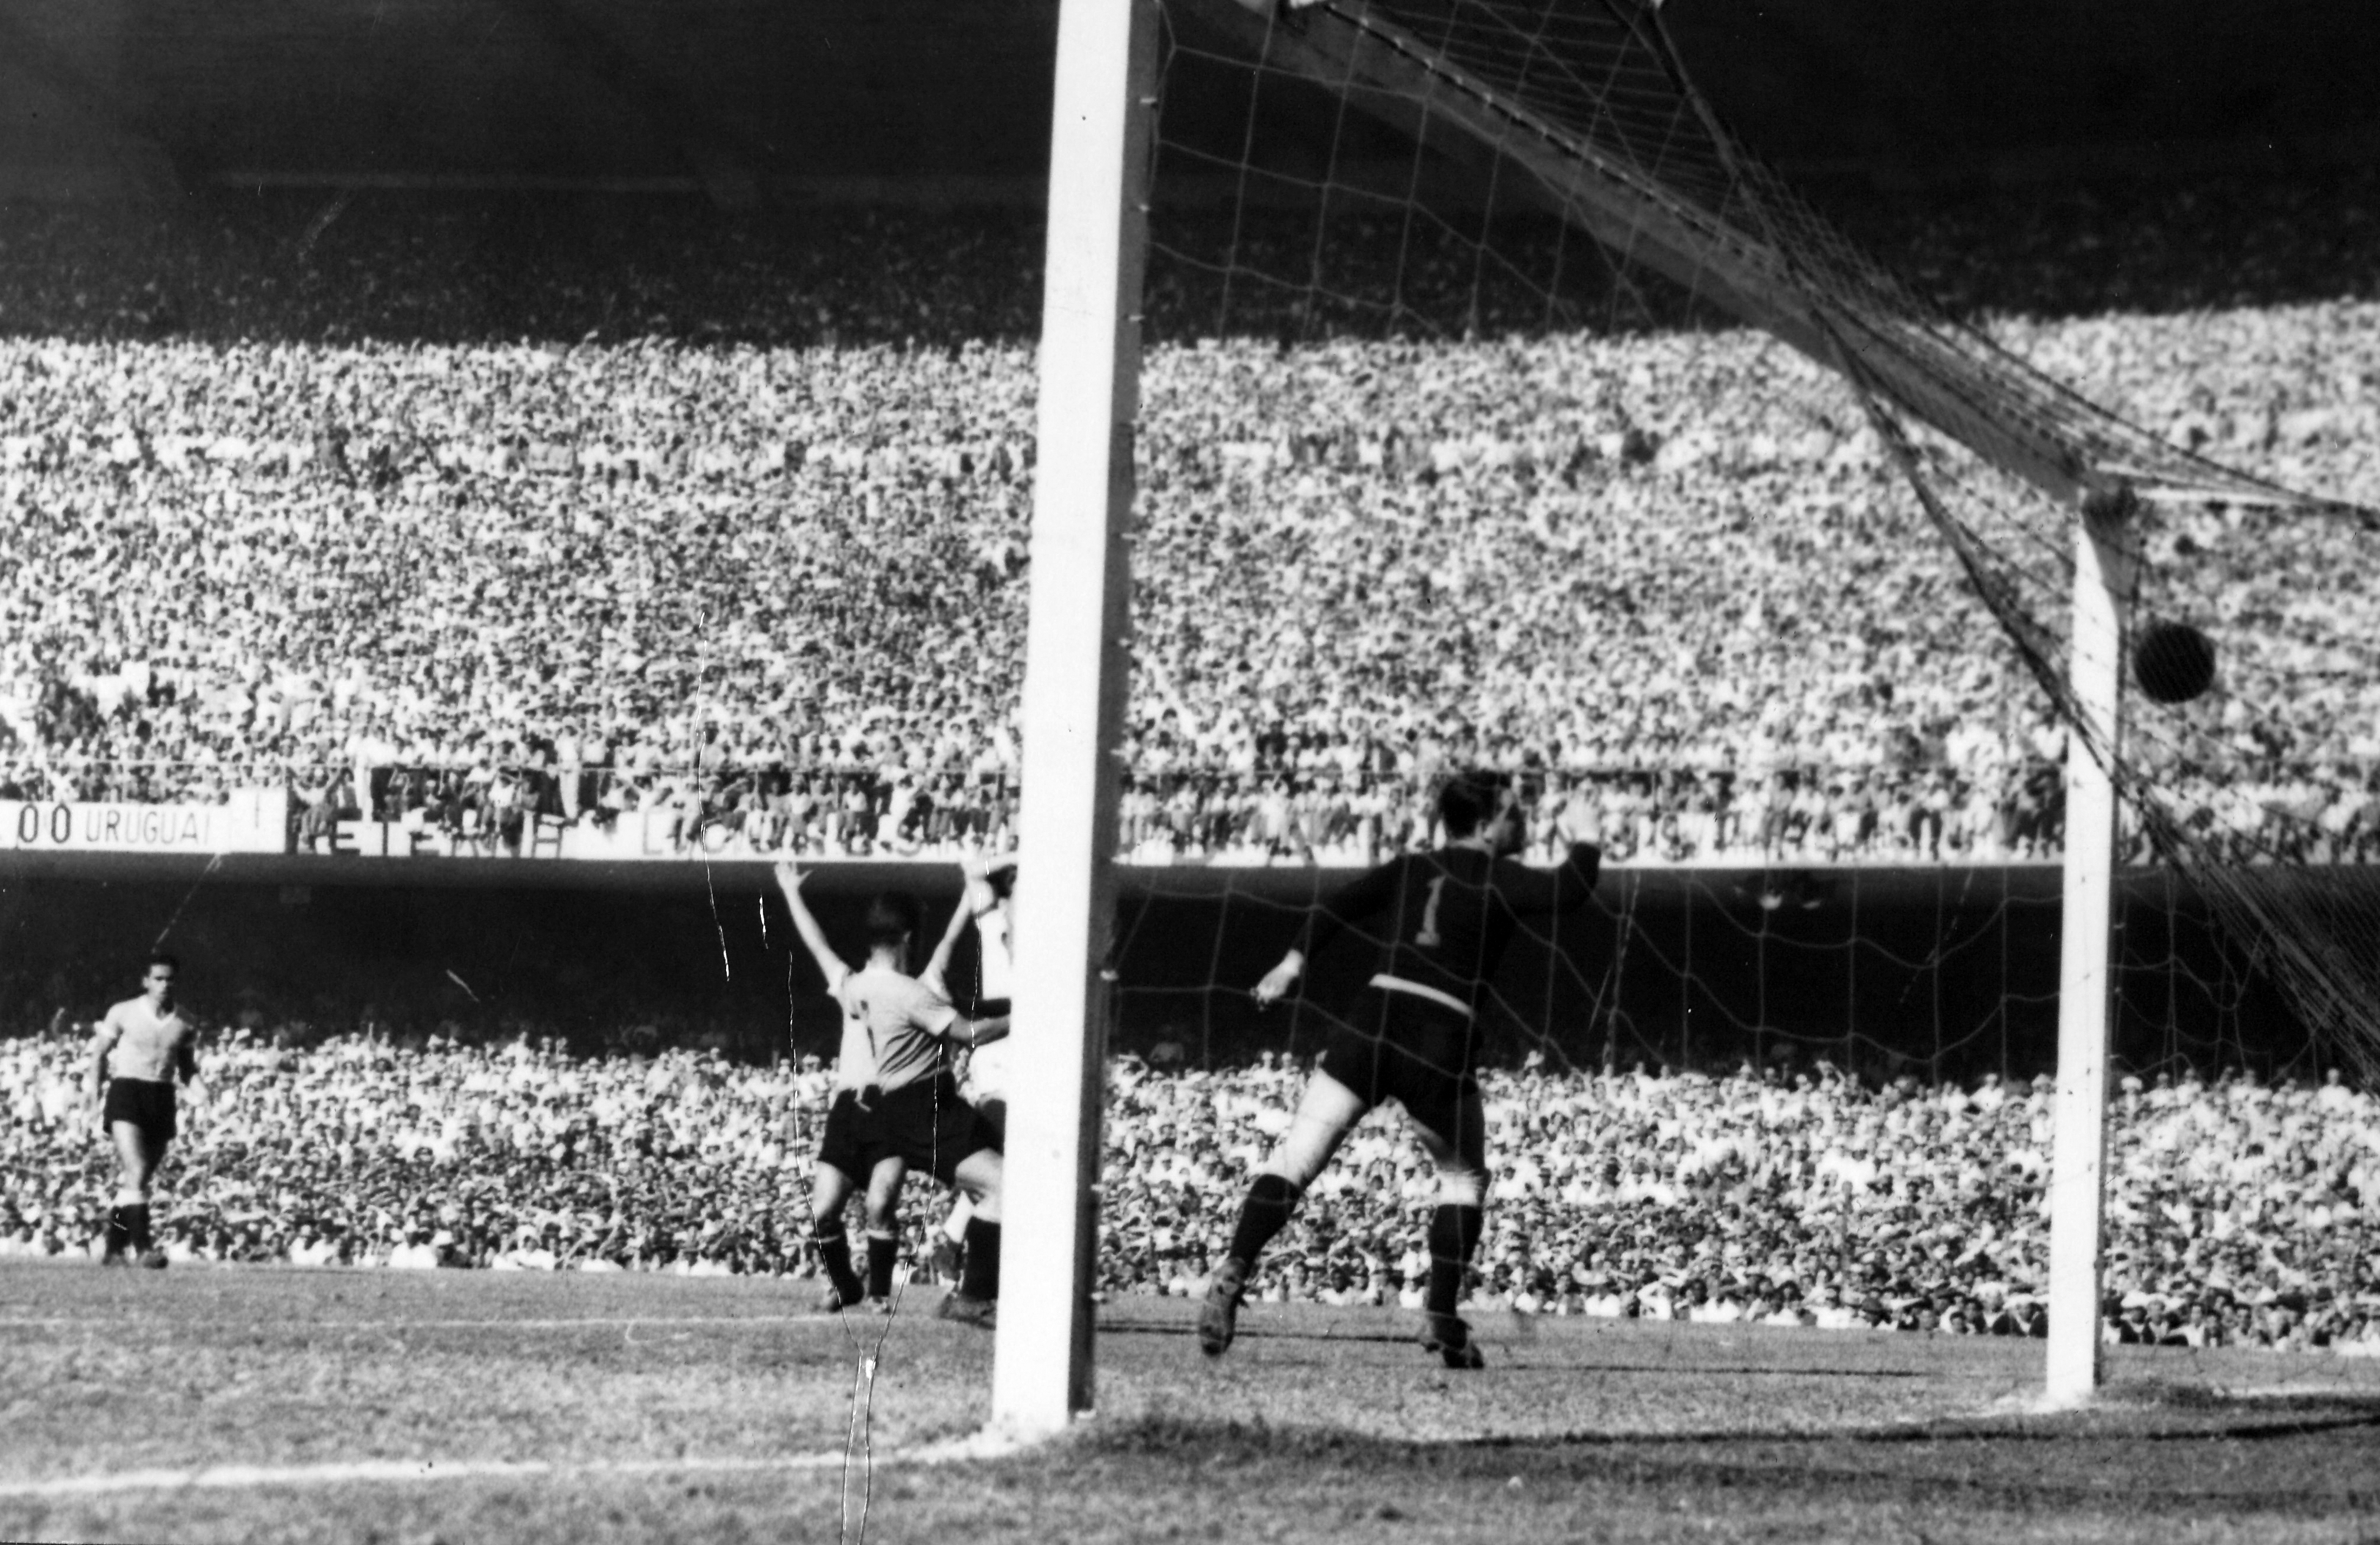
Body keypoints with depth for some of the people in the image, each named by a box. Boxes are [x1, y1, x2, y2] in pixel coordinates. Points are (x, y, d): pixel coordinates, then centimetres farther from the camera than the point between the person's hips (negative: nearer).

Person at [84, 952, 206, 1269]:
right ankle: (143, 1244, -25)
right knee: (135, 1171, -20)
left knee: (139, 1179, 9)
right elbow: (101, 1053, 9)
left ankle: (115, 1248, 21)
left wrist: (196, 1086, -3)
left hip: (162, 1099, 4)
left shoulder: (184, 1025, 7)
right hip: (126, 1090, -4)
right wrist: (93, 1082, -5)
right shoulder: (123, 1013, 0)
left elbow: (187, 1066, 18)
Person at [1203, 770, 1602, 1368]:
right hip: (1443, 1045, -3)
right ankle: (1441, 1315, 10)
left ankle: (1235, 1270, -23)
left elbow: (1338, 907, 8)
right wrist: (1588, 844, 6)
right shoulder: (1500, 881, 3)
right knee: (1464, 1176, 19)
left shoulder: (1409, 869, 16)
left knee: (1297, 1155, -2)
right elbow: (1568, 890, -11)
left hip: (1369, 1023, 3)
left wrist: (1295, 961, 6)